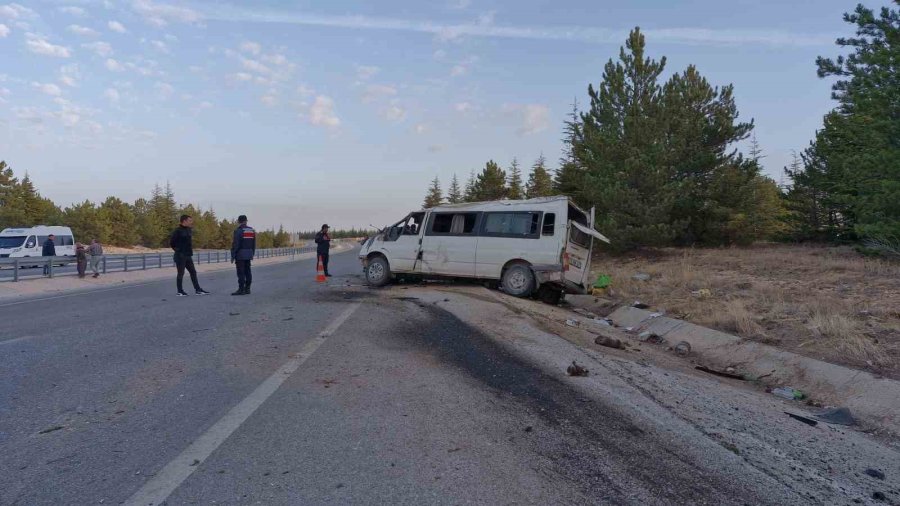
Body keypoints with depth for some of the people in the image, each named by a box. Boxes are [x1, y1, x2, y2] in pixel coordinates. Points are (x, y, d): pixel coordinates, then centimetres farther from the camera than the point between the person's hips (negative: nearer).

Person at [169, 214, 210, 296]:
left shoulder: (189, 230, 11)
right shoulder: (178, 231, -13)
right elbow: (171, 242, -15)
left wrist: (190, 247, 10)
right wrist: (178, 250, -8)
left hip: (188, 256, 8)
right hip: (180, 256, -8)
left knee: (193, 272, 9)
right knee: (181, 273, 0)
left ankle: (198, 290, 13)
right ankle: (180, 291, 10)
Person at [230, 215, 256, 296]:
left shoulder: (238, 230, -11)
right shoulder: (252, 230, 10)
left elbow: (235, 244, -14)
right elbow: (254, 244, 14)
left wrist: (232, 256, -10)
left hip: (240, 255, -7)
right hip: (249, 254, 7)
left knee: (241, 273, -6)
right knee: (247, 272, 9)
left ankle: (241, 289, -7)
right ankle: (247, 289, 12)